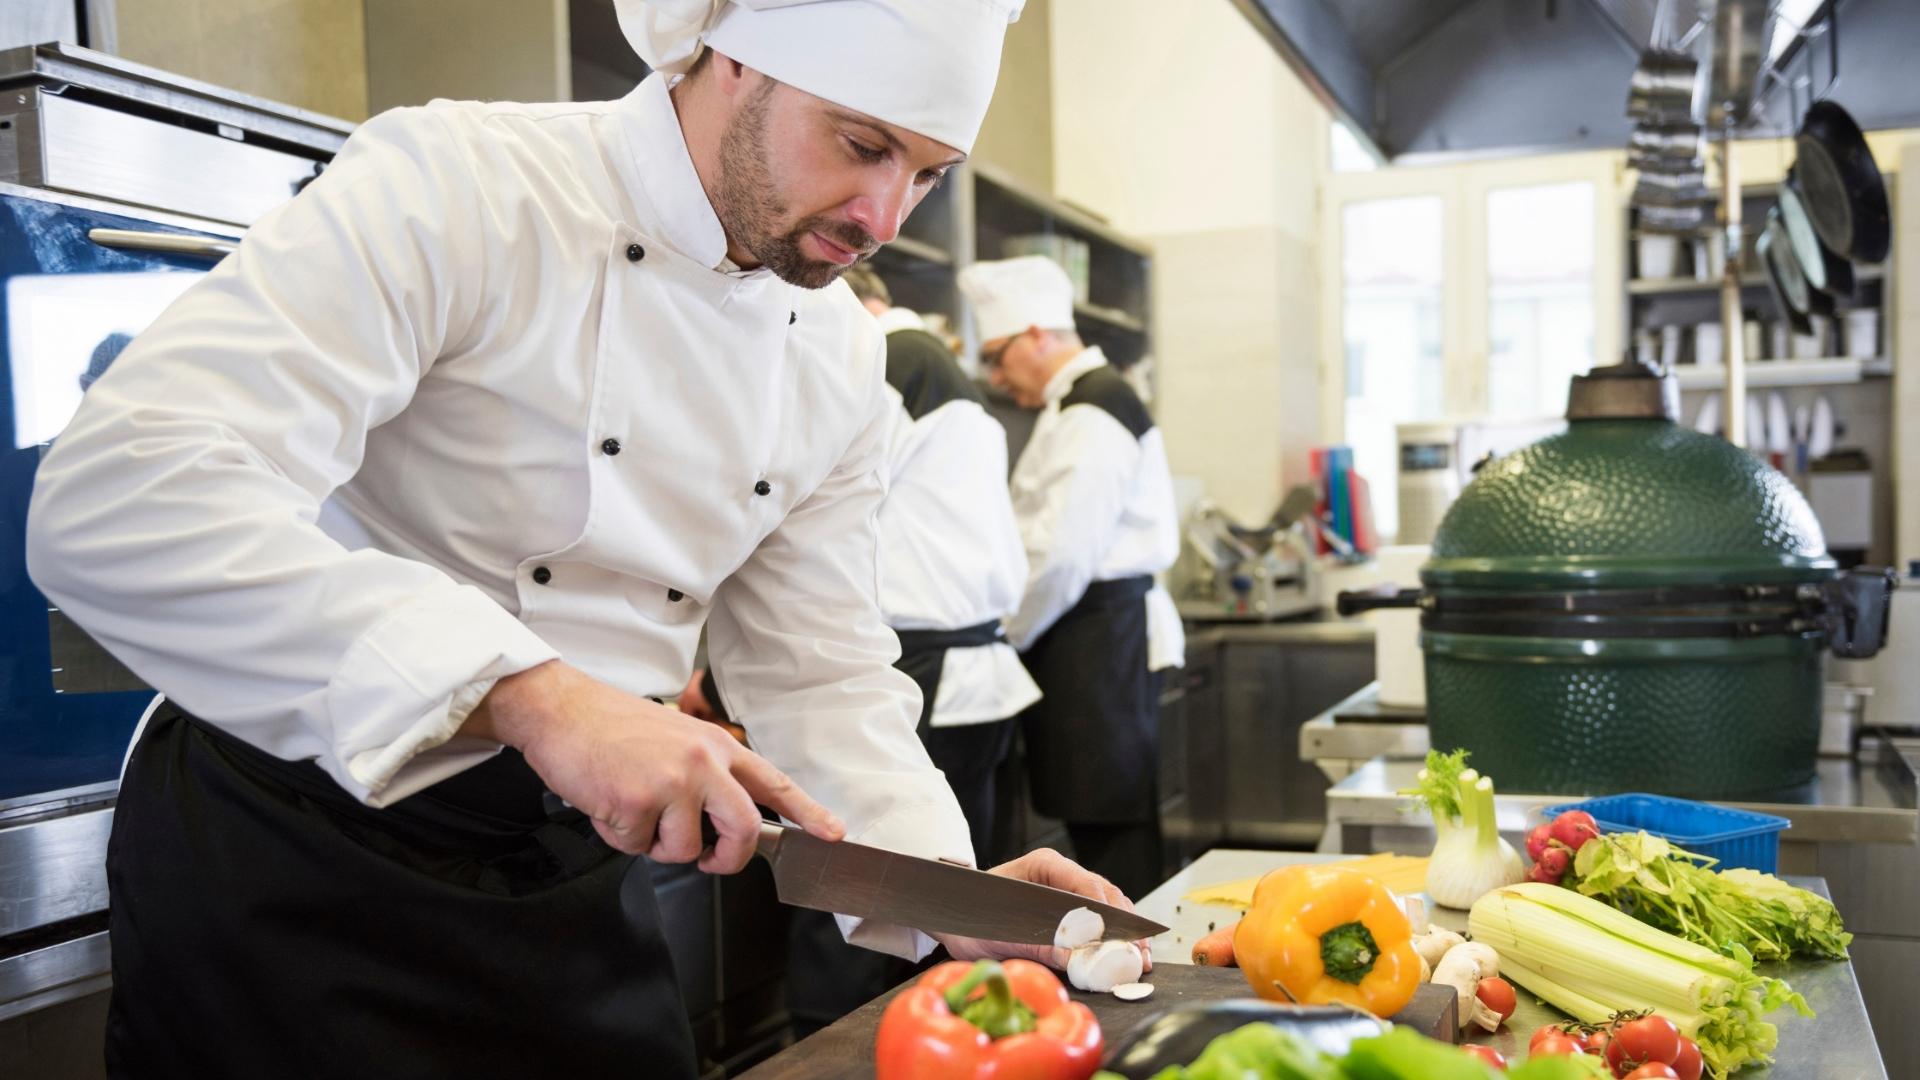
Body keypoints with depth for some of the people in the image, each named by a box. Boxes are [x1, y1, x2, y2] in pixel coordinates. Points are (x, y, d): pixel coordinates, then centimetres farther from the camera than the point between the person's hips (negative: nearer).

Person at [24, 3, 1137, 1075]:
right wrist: (532, 693, -39)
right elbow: (112, 504, -31)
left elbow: (824, 673, 4)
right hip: (294, 854, -5)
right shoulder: (450, 187, -20)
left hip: (575, 874, 6)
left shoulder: (842, 365, 1)